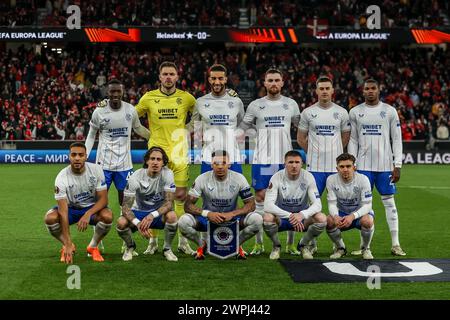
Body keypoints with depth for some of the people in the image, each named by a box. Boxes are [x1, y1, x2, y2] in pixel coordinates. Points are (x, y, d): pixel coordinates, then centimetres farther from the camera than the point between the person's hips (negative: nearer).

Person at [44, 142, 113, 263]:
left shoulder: (96, 170, -18)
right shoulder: (62, 177, -25)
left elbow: (103, 198, -17)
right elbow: (63, 211, -30)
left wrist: (88, 214, -37)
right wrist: (68, 243, -37)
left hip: (92, 208, 1)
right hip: (70, 208, 0)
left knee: (107, 215, -32)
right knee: (50, 218, -30)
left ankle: (93, 247, -3)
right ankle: (67, 246, 0)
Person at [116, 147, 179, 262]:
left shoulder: (167, 174, -16)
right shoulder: (136, 177, -18)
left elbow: (169, 202, -21)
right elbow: (126, 206, -20)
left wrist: (152, 216, -39)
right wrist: (138, 223, -38)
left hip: (159, 213, 0)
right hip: (139, 212, 0)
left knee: (171, 216, -34)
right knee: (121, 222, -30)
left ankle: (167, 249, -6)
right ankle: (130, 246, 5)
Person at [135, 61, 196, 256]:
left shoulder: (186, 98, 4)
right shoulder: (149, 98, 2)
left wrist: (185, 130, 9)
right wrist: (148, 134, 6)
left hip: (179, 153, 1)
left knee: (181, 196, 1)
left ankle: (183, 241, 10)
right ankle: (153, 241, 10)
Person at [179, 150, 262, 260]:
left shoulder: (238, 179, -11)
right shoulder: (202, 179, -13)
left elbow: (251, 205, -10)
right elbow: (188, 205, -14)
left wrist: (232, 214, -27)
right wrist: (207, 213, -32)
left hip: (232, 218, 1)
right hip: (208, 218, 0)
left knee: (257, 220, -27)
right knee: (183, 221, -30)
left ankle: (237, 245, 2)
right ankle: (201, 245, 2)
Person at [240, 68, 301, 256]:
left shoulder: (291, 104, 8)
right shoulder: (255, 105, 5)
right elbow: (241, 129, 9)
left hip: (286, 159, 1)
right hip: (262, 159, -1)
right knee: (260, 197, -1)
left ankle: (290, 244, 11)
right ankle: (259, 244, 8)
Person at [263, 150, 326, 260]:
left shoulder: (308, 177, -13)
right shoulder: (277, 178, -17)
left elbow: (317, 204, -18)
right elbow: (268, 205, -26)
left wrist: (302, 215, -38)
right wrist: (289, 216, -37)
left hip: (302, 218, 1)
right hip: (281, 217, -1)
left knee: (322, 219, -28)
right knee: (267, 218, -35)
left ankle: (303, 245, 3)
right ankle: (276, 246, -2)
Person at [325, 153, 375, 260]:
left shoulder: (363, 179, -21)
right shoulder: (331, 180, -14)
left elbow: (367, 205, -22)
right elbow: (332, 204, -13)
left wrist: (352, 216, -41)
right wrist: (336, 216, -38)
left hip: (360, 212, -2)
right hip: (342, 213, 2)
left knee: (367, 221, -37)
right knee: (329, 221, -30)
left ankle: (366, 248, -5)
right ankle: (340, 248, 0)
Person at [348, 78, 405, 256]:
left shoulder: (389, 111, 2)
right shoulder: (355, 112, 6)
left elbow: (397, 140, 2)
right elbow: (353, 141, 8)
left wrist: (397, 165, -4)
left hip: (385, 165, -1)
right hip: (363, 165, 1)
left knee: (389, 202, 2)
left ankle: (395, 244, 7)